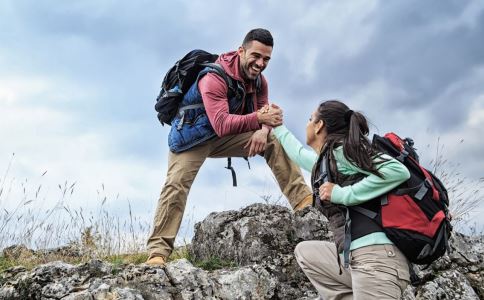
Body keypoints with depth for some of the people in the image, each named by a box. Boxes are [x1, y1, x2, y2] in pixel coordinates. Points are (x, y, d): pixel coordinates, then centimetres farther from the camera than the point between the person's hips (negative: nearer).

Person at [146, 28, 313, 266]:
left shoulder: (259, 81, -5)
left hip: (226, 136, 6)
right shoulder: (214, 77, -30)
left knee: (273, 140, -11)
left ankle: (303, 200, -14)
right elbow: (222, 124, -41)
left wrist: (263, 131, -31)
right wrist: (258, 118, -53)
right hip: (192, 134, -6)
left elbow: (263, 114, -6)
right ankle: (158, 252, -19)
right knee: (176, 183, -22)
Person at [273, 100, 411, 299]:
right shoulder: (324, 161, 20)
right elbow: (298, 152, 42)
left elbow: (399, 171, -16)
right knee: (304, 251, 23)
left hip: (376, 257, -9)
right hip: (355, 258, 9)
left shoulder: (341, 150, -5)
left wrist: (343, 194, -16)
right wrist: (276, 126, 55)